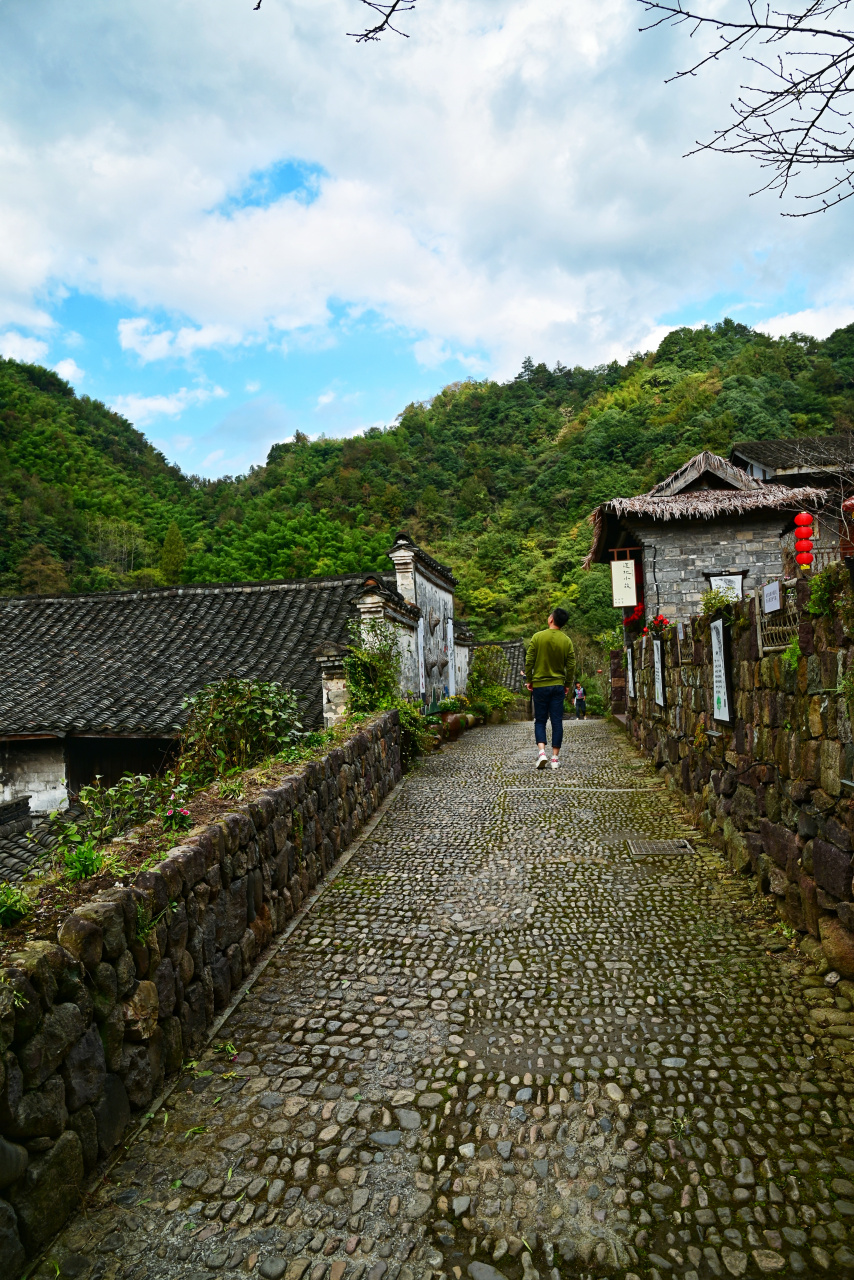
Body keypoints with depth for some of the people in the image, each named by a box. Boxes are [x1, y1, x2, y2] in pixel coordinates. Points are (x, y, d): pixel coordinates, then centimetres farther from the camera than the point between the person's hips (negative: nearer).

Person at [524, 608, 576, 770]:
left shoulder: (538, 637, -6)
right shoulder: (567, 641, -1)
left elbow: (529, 661, -6)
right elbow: (571, 666, 1)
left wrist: (529, 680, 5)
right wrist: (568, 684, 13)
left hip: (540, 685, -1)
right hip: (558, 686, 1)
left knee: (540, 721, 8)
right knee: (557, 722, 5)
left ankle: (541, 752, -10)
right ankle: (555, 758, 5)